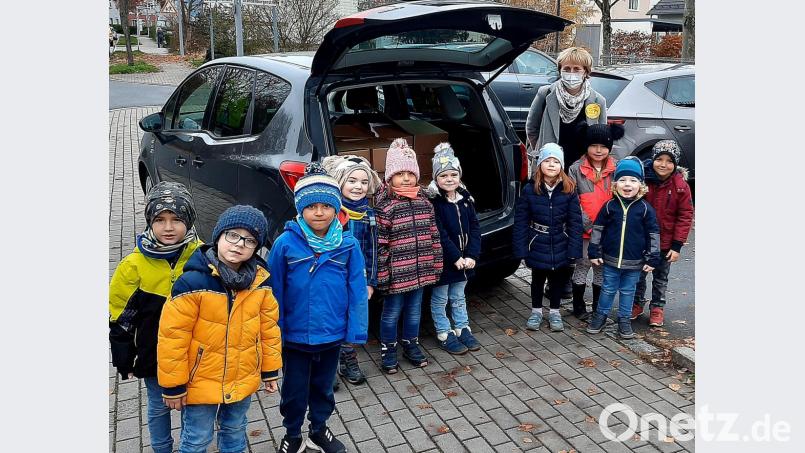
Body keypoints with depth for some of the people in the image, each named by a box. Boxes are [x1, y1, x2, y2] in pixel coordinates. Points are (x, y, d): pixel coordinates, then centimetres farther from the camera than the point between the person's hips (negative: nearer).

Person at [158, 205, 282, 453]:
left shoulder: (260, 282, -8)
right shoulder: (193, 282, -23)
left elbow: (269, 328, 3)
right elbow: (172, 336, -18)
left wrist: (270, 370, 8)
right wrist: (173, 386, -12)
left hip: (243, 381, 4)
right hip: (201, 383, -4)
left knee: (235, 433, 25)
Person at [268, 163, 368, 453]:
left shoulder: (348, 245, -10)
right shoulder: (286, 243, -14)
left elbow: (357, 291, -6)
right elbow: (275, 291, -8)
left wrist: (356, 331, -6)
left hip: (332, 335, 2)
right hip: (295, 336, -1)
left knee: (323, 387, 23)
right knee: (295, 391, 18)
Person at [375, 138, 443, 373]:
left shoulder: (424, 203, 4)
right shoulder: (384, 206, -13)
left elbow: (434, 236, 9)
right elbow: (380, 244, -13)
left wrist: (436, 265, 8)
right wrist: (381, 274, -14)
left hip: (420, 270, 5)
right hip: (396, 273, -5)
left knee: (414, 310, 19)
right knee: (392, 312, 10)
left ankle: (411, 345, 37)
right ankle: (388, 350, 27)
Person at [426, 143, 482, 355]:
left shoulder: (465, 198, 3)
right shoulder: (432, 202, -16)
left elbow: (474, 228, 1)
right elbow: (438, 234, -20)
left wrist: (471, 255, -8)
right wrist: (455, 257, -20)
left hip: (464, 259, 6)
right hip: (442, 260, -6)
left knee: (458, 297, 21)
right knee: (440, 299, 10)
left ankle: (463, 329, 34)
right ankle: (444, 334, 22)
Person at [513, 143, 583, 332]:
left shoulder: (569, 190, -8)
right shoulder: (529, 190, -10)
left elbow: (575, 221, -8)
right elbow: (520, 221, -7)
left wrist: (573, 249, -12)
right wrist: (521, 249, -10)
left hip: (560, 246, 0)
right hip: (538, 246, 0)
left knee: (557, 279, 16)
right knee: (538, 279, 16)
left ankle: (554, 312, 34)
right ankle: (536, 311, 35)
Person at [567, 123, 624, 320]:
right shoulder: (576, 169, -5)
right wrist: (588, 223, -15)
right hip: (584, 230, -2)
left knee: (602, 268, 13)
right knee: (582, 266, 8)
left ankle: (598, 308, 27)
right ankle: (579, 307, 23)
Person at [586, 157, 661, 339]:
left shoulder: (645, 208, -7)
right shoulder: (610, 206, -5)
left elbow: (653, 234, -2)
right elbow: (597, 229, 2)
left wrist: (652, 259, -4)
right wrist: (594, 252, 0)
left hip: (634, 262, 0)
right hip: (611, 259, 1)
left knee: (628, 291, 14)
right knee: (608, 289, 14)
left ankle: (624, 319, 28)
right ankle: (600, 315, 30)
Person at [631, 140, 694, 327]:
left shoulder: (681, 185, -12)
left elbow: (685, 216, -8)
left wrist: (677, 245, -11)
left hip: (665, 243, 0)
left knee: (661, 277, 16)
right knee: (638, 274, 15)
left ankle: (657, 307, 31)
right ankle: (637, 303, 34)